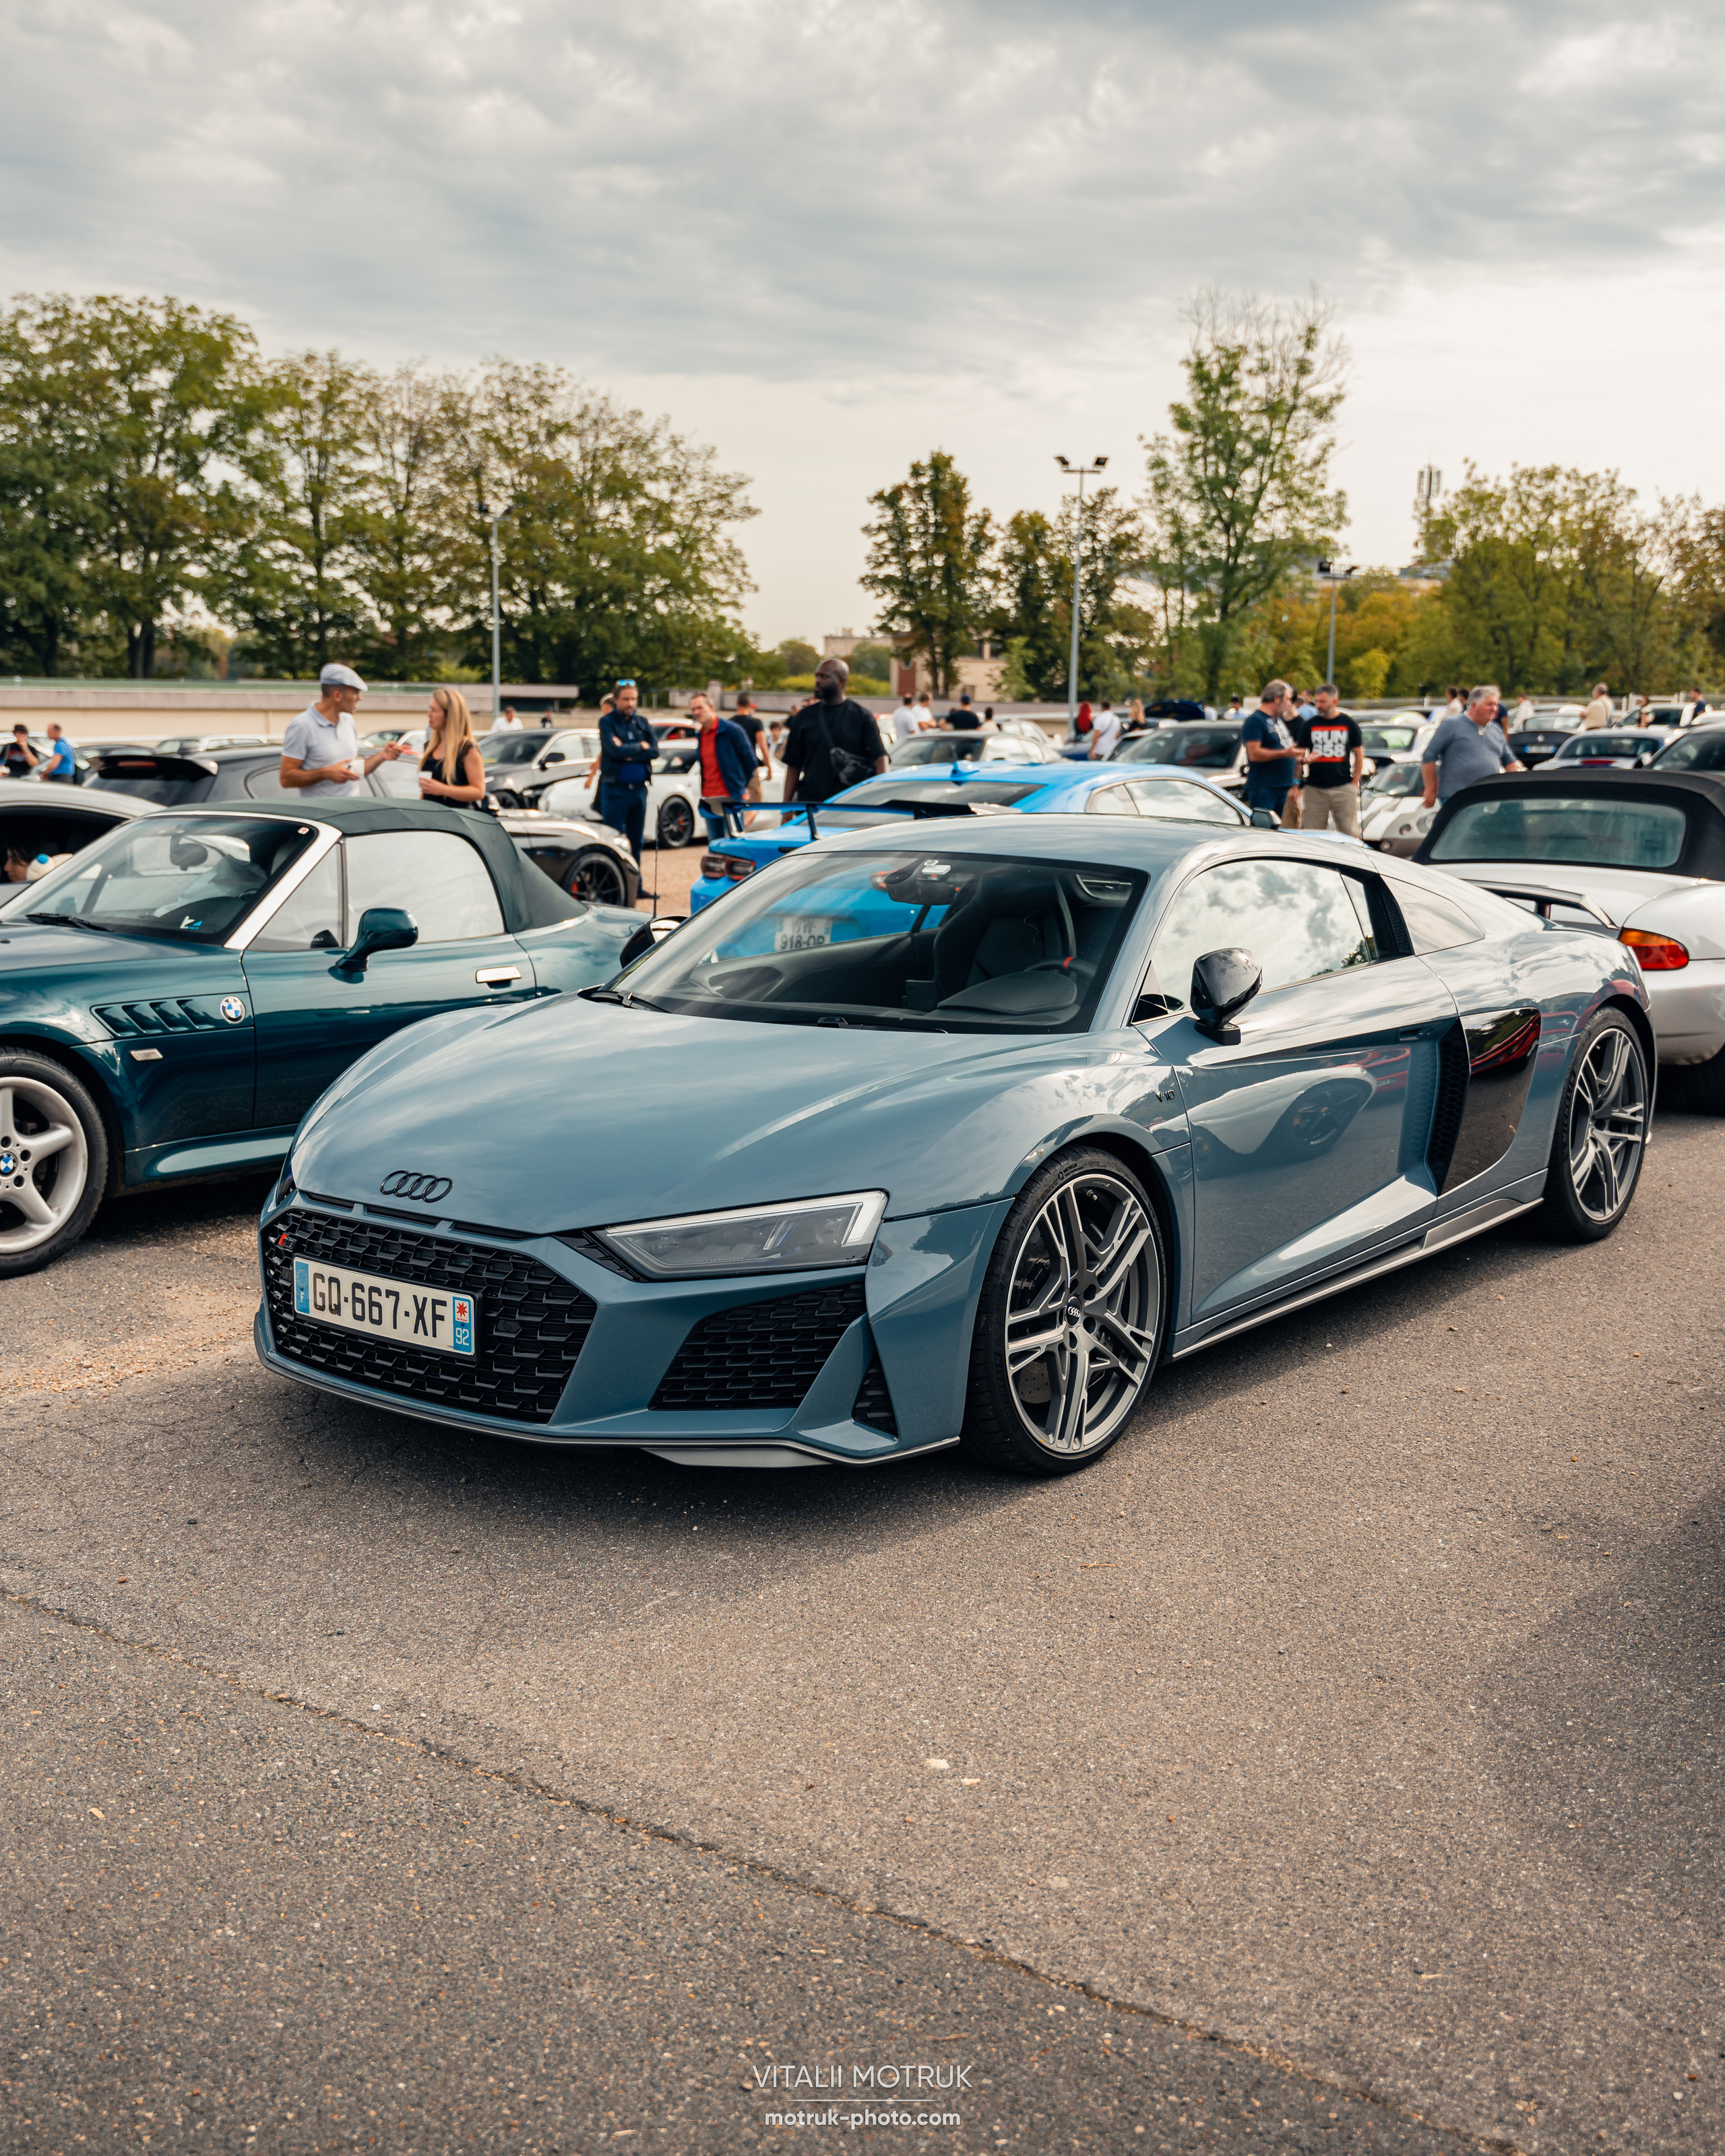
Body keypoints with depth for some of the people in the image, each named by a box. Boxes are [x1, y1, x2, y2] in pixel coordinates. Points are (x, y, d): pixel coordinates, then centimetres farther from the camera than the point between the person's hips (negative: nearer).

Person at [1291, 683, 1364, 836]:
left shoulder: (1349, 724, 7)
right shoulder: (1308, 725, 8)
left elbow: (1359, 755, 12)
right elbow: (1299, 754, 7)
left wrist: (1355, 783, 4)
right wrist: (1304, 760, -17)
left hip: (1343, 788, -1)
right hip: (1314, 788, 1)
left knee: (1350, 833, -2)